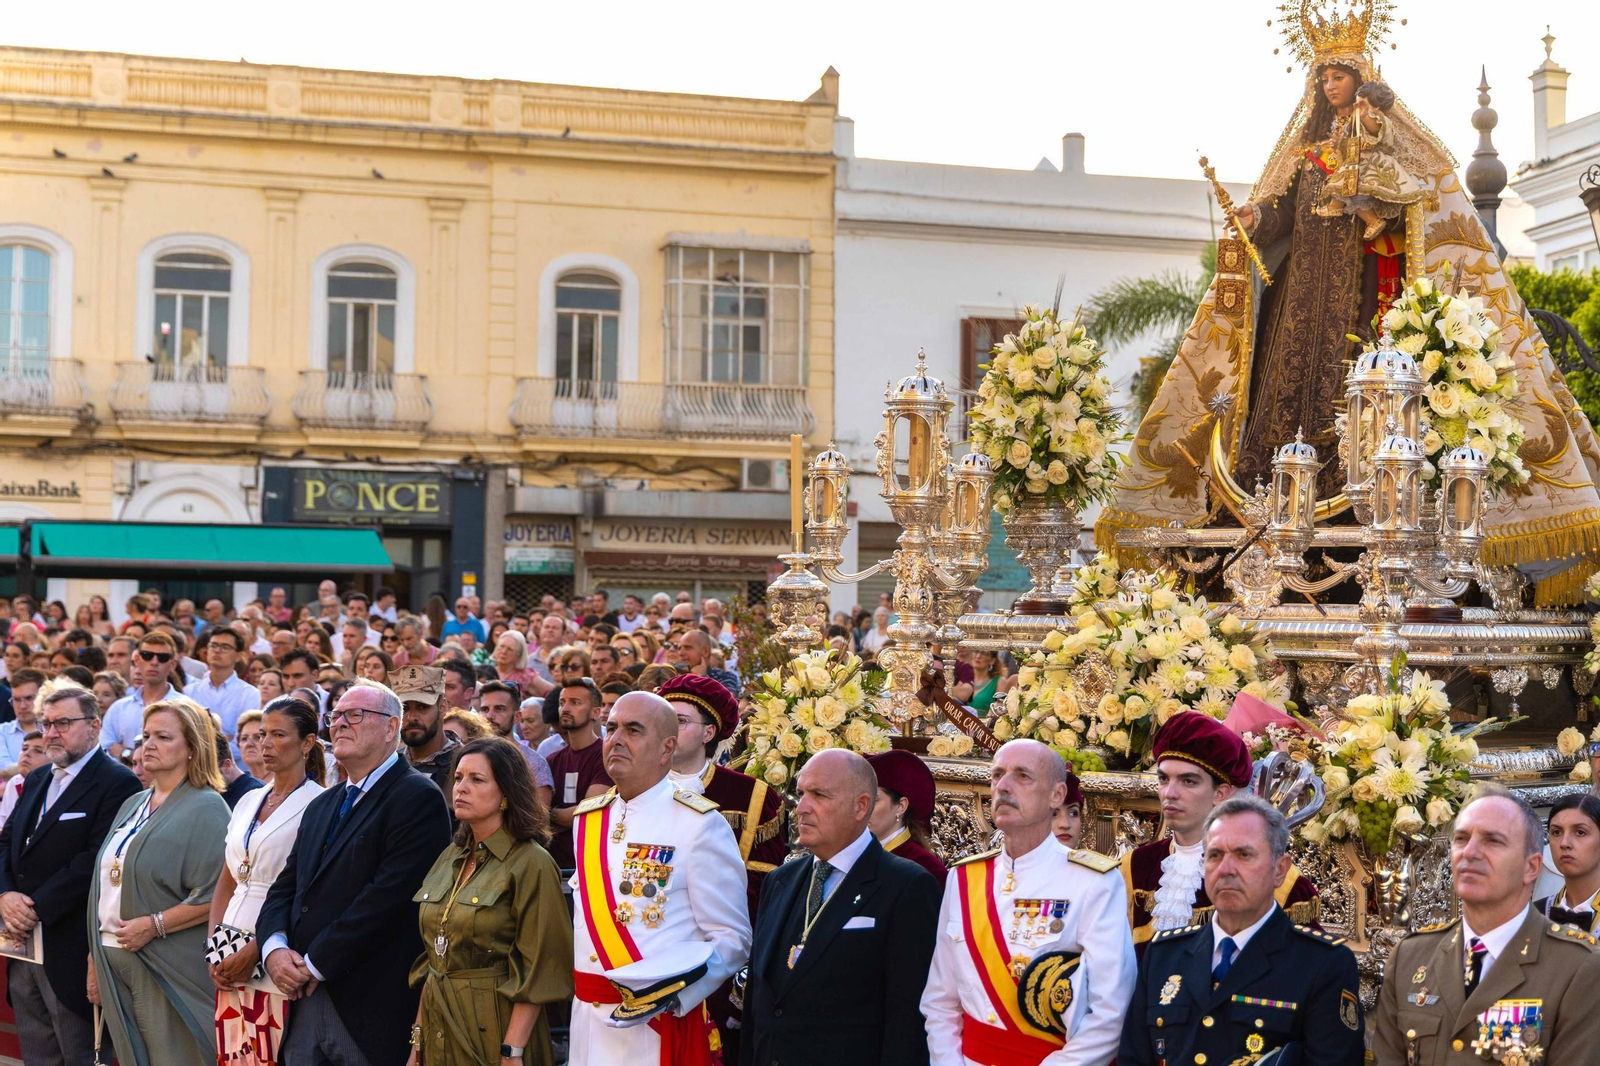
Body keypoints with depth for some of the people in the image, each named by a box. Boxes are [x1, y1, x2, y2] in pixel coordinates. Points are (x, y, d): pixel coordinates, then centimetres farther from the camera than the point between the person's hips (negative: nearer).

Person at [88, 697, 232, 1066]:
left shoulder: (205, 808, -7)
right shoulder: (133, 806, 16)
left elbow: (218, 894, -16)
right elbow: (108, 886, 19)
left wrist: (153, 925, -19)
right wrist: (95, 959, 14)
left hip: (167, 971, -7)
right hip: (114, 963, 7)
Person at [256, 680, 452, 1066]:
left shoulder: (418, 797, -9)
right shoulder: (322, 806, 20)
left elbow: (389, 896, -17)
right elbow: (284, 889, 16)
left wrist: (316, 964, -14)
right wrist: (275, 947, -5)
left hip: (371, 1006, -7)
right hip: (305, 1001, 7)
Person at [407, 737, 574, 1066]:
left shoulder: (531, 863, -13)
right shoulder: (452, 857, 8)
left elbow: (538, 973, -15)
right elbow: (431, 955, 13)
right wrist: (418, 1038, 9)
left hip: (493, 1027, -6)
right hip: (438, 1031, 6)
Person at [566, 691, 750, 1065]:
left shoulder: (701, 825, -9)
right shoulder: (586, 819, 9)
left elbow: (731, 939, -10)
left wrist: (673, 991, -23)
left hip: (662, 1024, -5)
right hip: (588, 1020, 5)